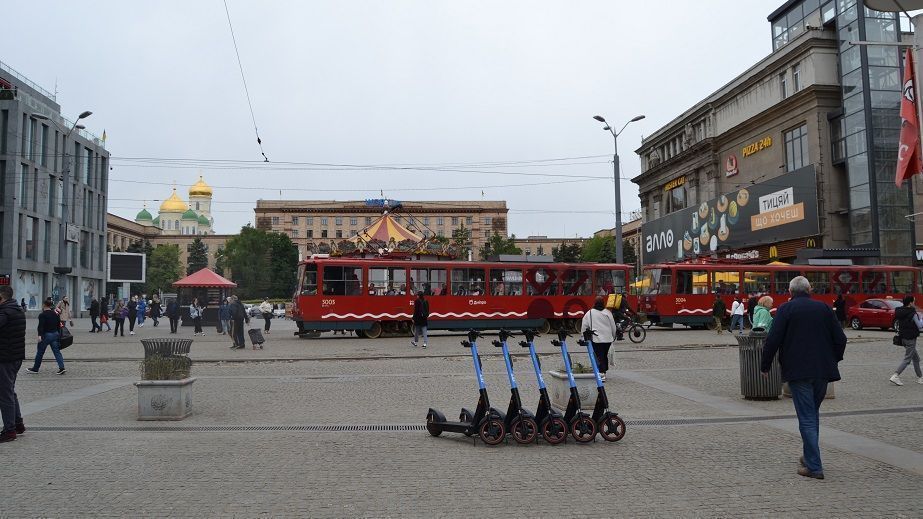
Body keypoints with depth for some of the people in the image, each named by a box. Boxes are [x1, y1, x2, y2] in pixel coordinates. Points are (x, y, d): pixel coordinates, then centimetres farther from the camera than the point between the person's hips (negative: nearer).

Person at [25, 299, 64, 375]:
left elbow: (41, 326, -20)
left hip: (46, 335, -6)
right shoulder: (56, 314, 11)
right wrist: (58, 335, 22)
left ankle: (35, 369, 17)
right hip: (55, 334, 6)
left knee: (40, 352, 6)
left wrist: (40, 335, -25)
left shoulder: (42, 315, -10)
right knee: (57, 351, 3)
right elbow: (59, 326, 15)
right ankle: (61, 367, -8)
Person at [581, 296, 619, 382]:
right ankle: (604, 372, 27)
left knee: (599, 356, -5)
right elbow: (613, 326, 8)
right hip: (607, 339, 2)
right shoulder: (607, 313, 1)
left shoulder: (589, 313, -1)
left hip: (596, 339, -2)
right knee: (605, 355, 17)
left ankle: (601, 373, -19)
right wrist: (614, 335, 23)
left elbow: (584, 326, 2)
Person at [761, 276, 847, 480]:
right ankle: (809, 457, 29)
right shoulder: (824, 308, 6)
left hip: (798, 372, -4)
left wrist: (765, 366, 1)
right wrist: (833, 360, 22)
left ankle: (814, 467, -3)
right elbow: (840, 338, 7)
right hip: (822, 371, 5)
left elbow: (773, 340, -10)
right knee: (813, 413, 20)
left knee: (807, 418, -1)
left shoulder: (786, 309, -5)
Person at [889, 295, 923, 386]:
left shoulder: (900, 312, 5)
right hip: (910, 338, -8)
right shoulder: (912, 313, -16)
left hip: (903, 338, 8)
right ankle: (895, 376, -15)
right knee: (907, 359, -6)